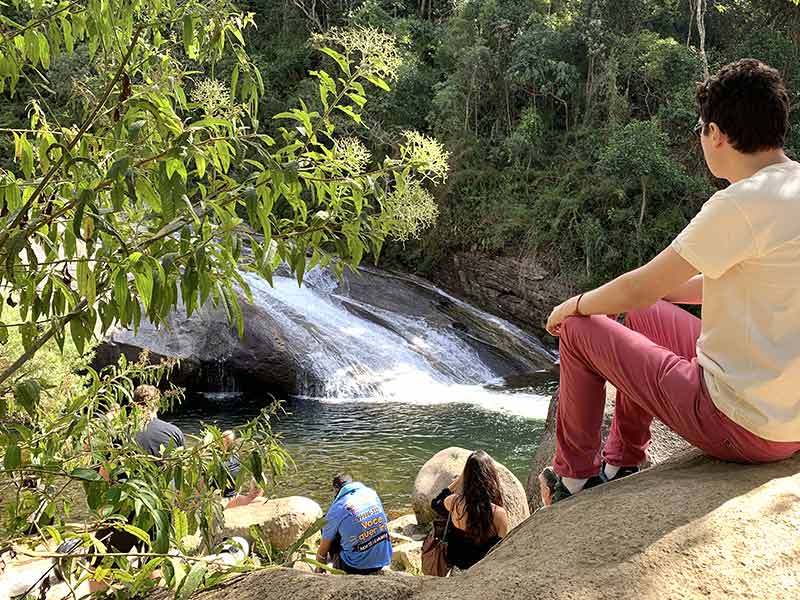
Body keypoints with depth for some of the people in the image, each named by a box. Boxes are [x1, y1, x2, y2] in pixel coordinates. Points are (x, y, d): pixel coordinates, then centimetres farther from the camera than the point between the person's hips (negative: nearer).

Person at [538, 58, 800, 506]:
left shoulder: (743, 204, -23)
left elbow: (638, 289, -16)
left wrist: (574, 306, 4)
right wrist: (656, 291, 23)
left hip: (744, 427, -9)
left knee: (579, 330, 4)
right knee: (644, 316, 26)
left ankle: (574, 476, 22)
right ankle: (621, 467, 31)